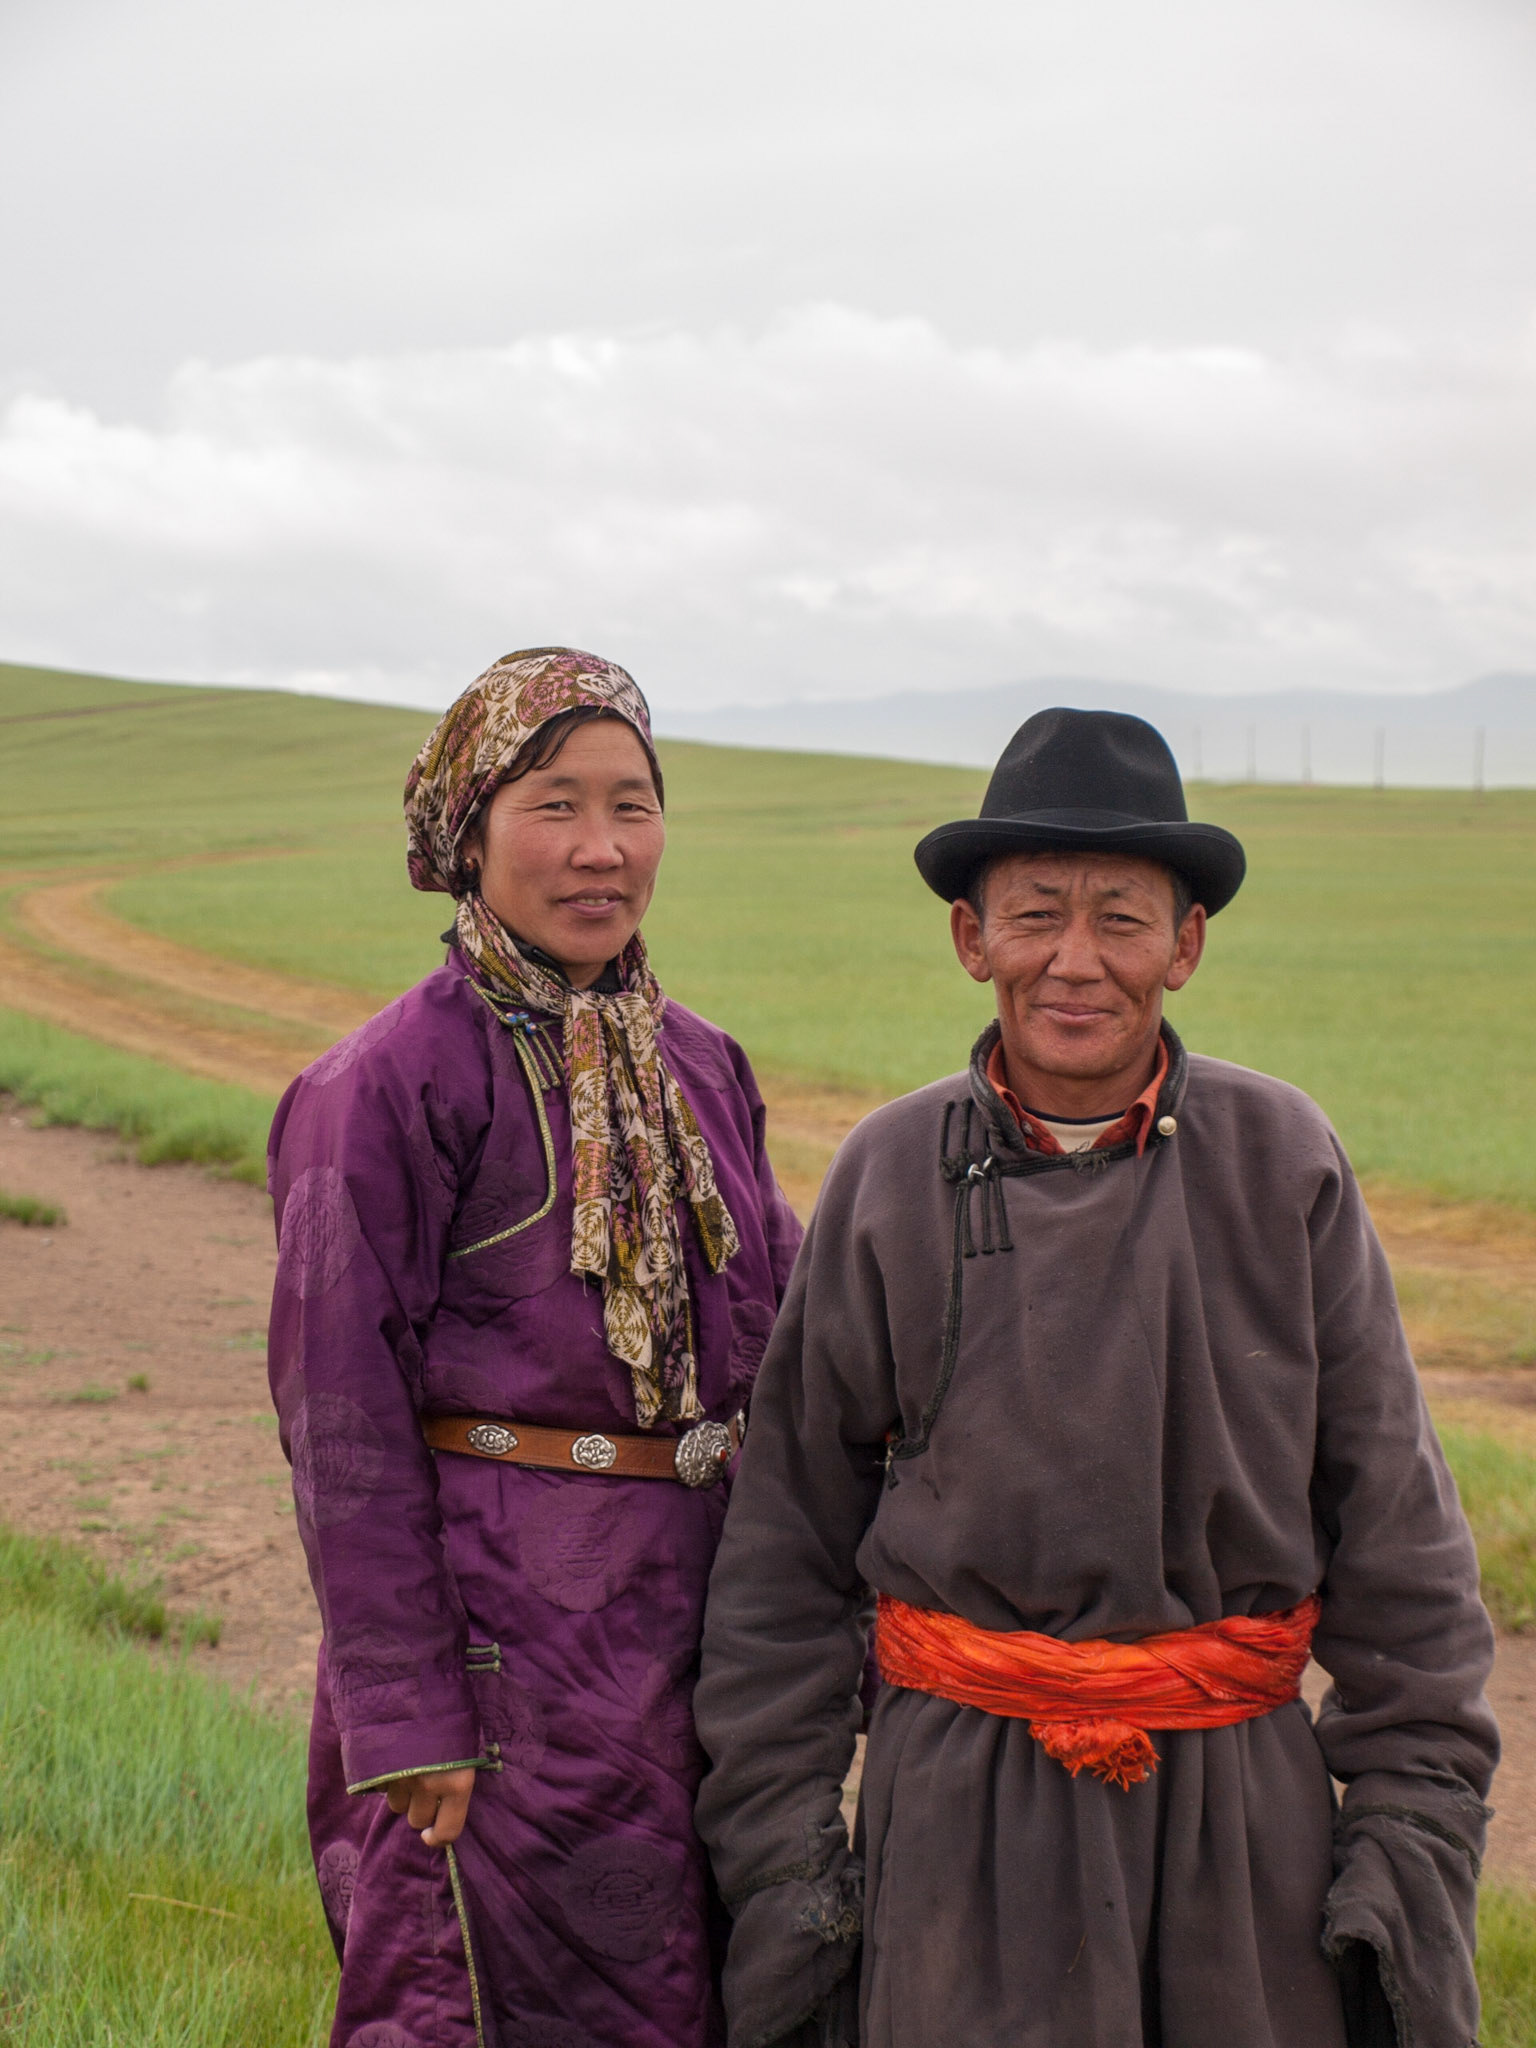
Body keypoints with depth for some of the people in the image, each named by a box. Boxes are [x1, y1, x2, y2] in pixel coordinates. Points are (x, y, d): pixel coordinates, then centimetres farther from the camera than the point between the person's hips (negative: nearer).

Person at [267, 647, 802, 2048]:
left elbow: (782, 1325, 14)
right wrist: (405, 1717, -15)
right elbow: (342, 1419, -13)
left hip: (699, 1607, 7)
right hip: (507, 1632, -6)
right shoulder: (385, 1088, -11)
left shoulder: (701, 1066, 9)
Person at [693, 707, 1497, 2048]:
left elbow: (1398, 1531, 2)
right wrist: (778, 1843, 1)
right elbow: (788, 1540, 3)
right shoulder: (891, 1177, -3)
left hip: (1244, 1799, 1)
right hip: (967, 1810, -1)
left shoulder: (1283, 1163, -3)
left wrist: (1415, 1827, 0)